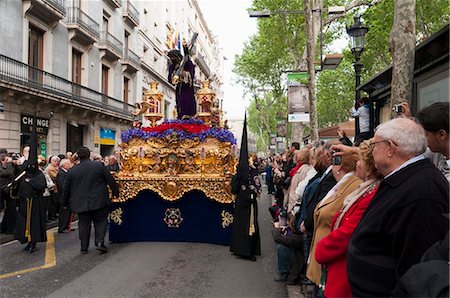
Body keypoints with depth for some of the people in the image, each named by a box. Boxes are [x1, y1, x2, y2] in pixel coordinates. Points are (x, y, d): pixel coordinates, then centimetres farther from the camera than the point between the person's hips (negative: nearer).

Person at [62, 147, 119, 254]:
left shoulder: (72, 171, 2)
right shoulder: (99, 166, -5)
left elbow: (66, 189, 9)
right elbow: (110, 180, -1)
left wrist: (65, 203, 22)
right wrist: (115, 192, 12)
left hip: (81, 204, 2)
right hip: (99, 201, -2)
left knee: (84, 224, 11)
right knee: (100, 221, 9)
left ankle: (84, 247, 15)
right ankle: (100, 242, -6)